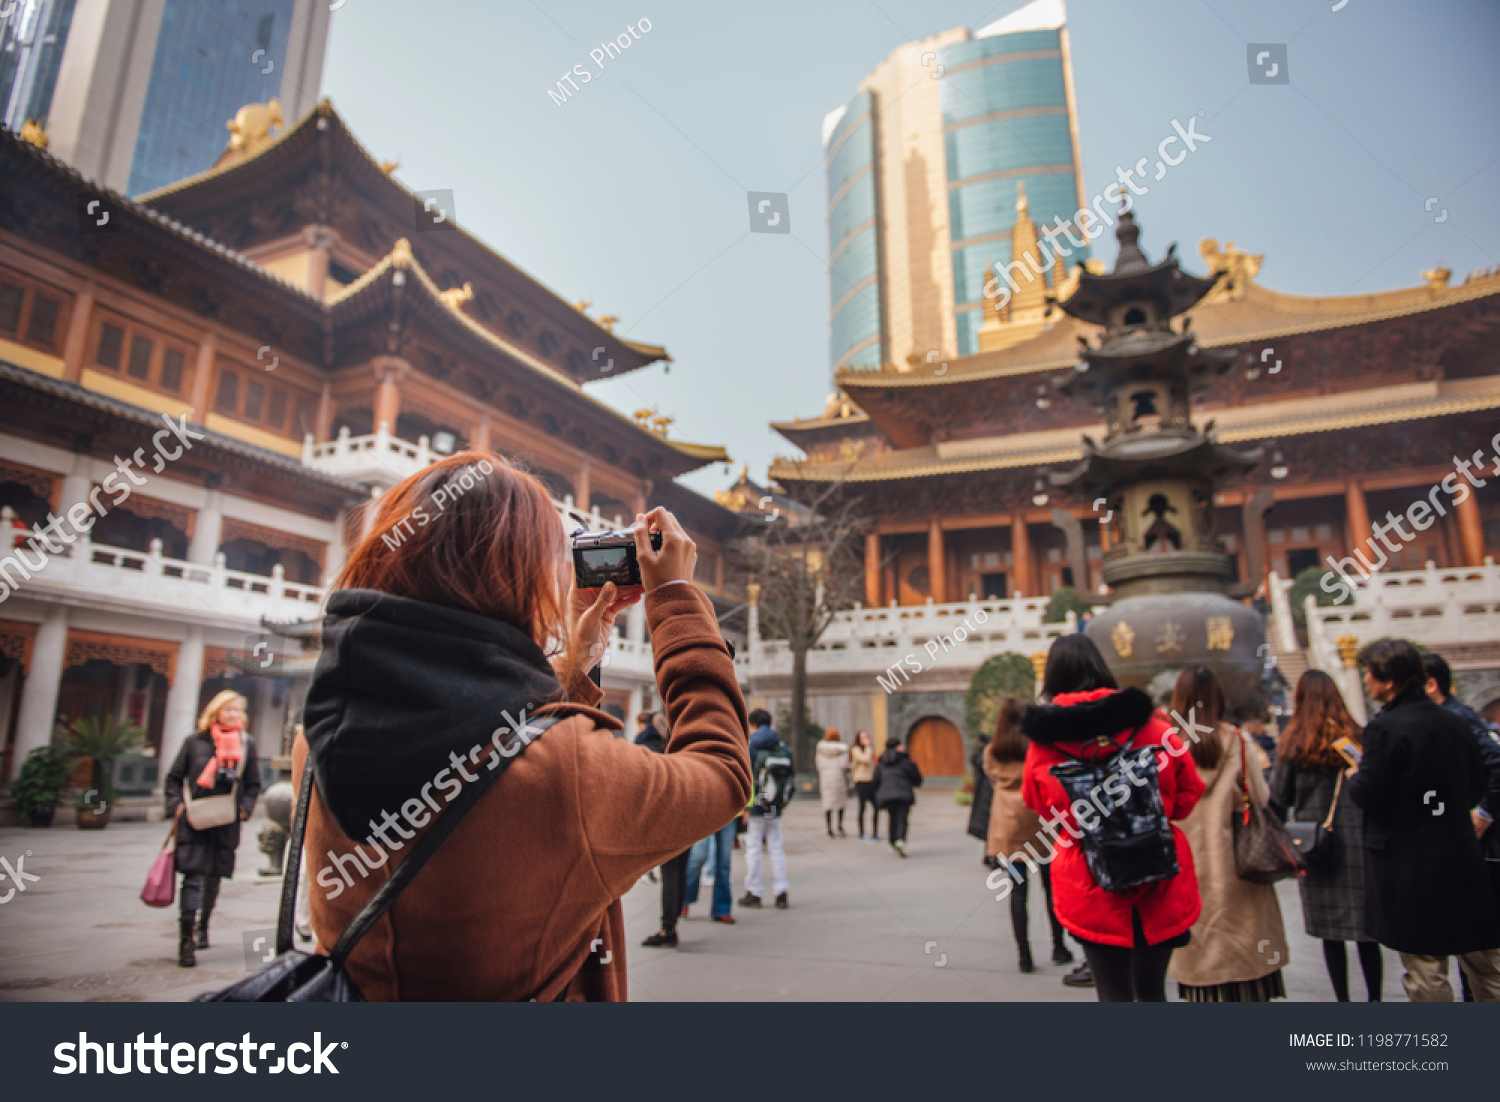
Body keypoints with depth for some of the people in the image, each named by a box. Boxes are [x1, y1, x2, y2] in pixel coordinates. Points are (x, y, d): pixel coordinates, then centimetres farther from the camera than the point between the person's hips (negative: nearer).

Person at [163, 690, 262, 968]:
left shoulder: (247, 744, 8)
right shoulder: (195, 742, 2)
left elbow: (254, 784, 12)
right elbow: (174, 777, 8)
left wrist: (245, 807, -3)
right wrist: (176, 805, -6)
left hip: (226, 823, 2)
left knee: (214, 877, 13)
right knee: (193, 876, -10)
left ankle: (202, 928, 33)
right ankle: (186, 941, -7)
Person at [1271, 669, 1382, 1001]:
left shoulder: (1293, 742, -7)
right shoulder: (1357, 737, -3)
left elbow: (1279, 796, -3)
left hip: (1316, 846, -1)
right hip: (1357, 841, 1)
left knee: (1330, 931, 9)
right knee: (1366, 929, 12)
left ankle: (1343, 1001, 15)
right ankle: (1374, 998, 20)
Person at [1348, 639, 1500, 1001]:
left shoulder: (1384, 728, -17)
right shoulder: (1455, 723, 4)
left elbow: (1368, 794, -18)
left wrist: (1353, 776, 2)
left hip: (1409, 866, -7)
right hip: (1461, 856, 7)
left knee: (1425, 969, 6)